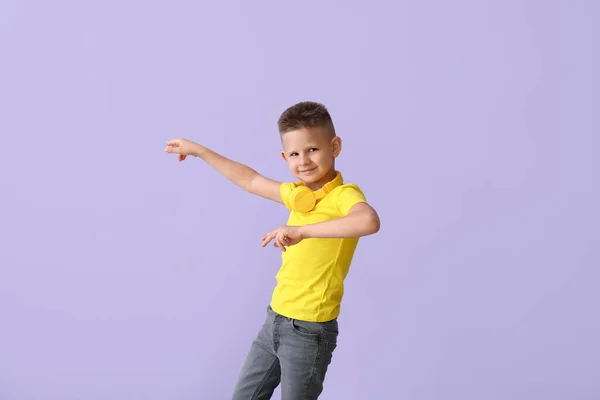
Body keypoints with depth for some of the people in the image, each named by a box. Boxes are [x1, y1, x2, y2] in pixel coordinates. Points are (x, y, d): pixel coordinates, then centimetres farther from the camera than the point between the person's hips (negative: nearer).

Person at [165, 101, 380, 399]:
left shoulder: (345, 194, -16)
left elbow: (369, 221, -39)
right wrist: (198, 150, 26)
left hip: (309, 331, -8)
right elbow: (250, 180, 22)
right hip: (275, 320, 8)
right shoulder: (297, 194, 7)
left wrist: (303, 230, -42)